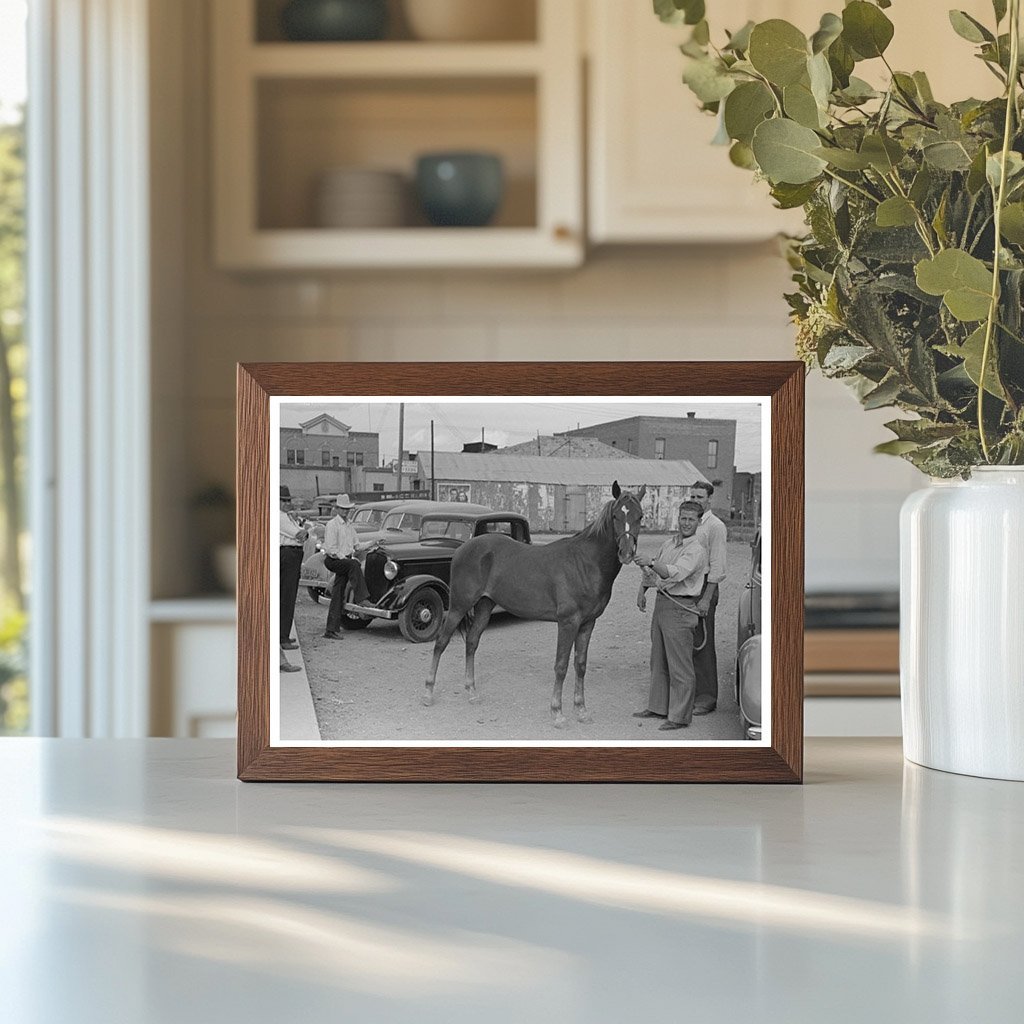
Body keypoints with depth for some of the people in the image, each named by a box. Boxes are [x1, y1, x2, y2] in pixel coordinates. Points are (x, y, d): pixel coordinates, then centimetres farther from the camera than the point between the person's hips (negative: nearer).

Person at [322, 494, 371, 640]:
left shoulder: (349, 526, 17)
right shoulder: (332, 525, -8)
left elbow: (356, 546, 24)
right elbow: (330, 549, -15)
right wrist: (344, 557, -18)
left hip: (345, 560, 7)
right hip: (332, 560, -7)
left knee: (338, 595, 2)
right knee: (354, 565, -33)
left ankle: (331, 629, 1)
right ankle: (361, 598, -34)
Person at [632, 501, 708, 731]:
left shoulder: (696, 551, -13)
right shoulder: (668, 544, 13)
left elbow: (675, 573, -28)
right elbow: (652, 570, 25)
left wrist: (650, 563, -38)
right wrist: (642, 589, 12)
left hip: (679, 608, -9)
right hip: (661, 604, 9)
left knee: (680, 666, -5)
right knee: (658, 661, 17)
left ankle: (680, 716, -1)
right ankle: (657, 707, 28)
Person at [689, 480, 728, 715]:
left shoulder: (715, 527, -8)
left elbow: (717, 567, -13)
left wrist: (706, 599, -18)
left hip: (704, 588, -7)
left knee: (703, 645, -5)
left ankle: (706, 699, -1)